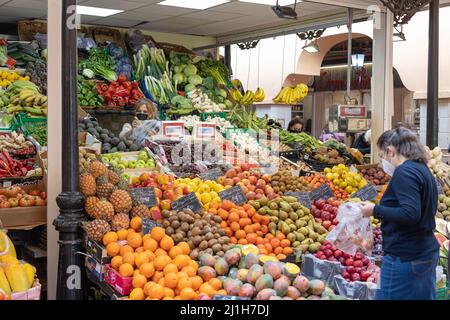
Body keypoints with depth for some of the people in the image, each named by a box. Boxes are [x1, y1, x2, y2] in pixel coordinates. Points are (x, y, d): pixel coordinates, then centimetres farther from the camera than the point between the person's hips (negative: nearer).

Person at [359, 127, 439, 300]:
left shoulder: (404, 172, -15)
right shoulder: (423, 169, 14)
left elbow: (410, 214, -26)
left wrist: (375, 210, -17)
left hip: (405, 259, -10)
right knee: (422, 296, 15)